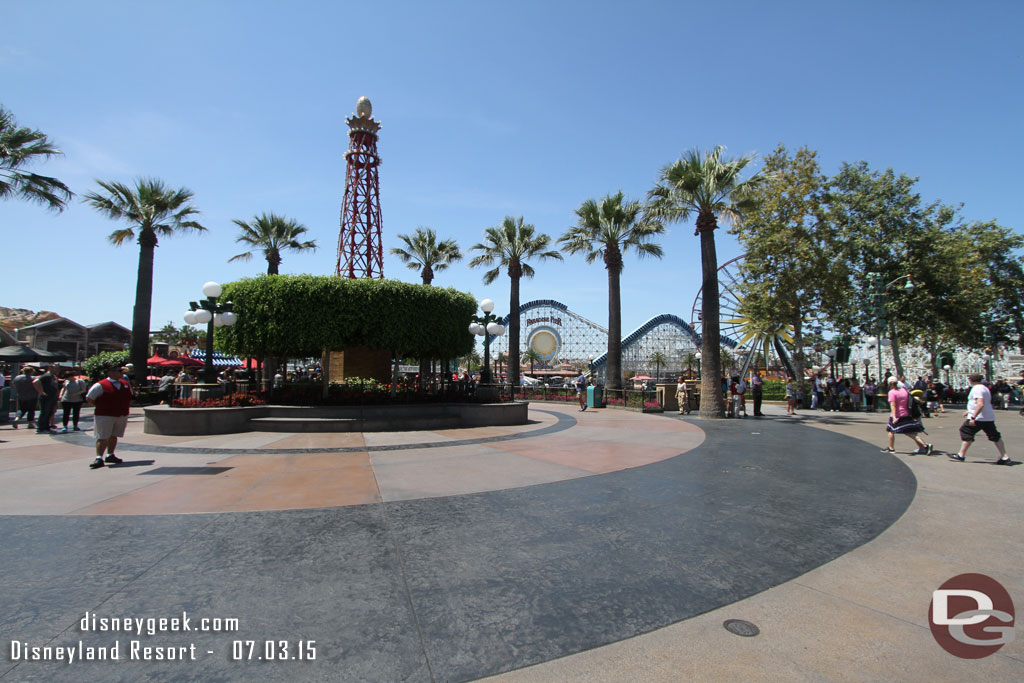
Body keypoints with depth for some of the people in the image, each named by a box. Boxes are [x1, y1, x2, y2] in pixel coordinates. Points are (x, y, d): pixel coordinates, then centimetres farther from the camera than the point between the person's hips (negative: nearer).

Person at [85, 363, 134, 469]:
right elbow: (89, 398, -2)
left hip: (122, 416, 6)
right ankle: (99, 458, -5)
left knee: (114, 436, 14)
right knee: (103, 437, -7)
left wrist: (127, 406, 16)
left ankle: (110, 455, 24)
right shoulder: (100, 385, -8)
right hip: (105, 416, -6)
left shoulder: (126, 384, 11)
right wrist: (100, 407, -4)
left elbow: (131, 396, 27)